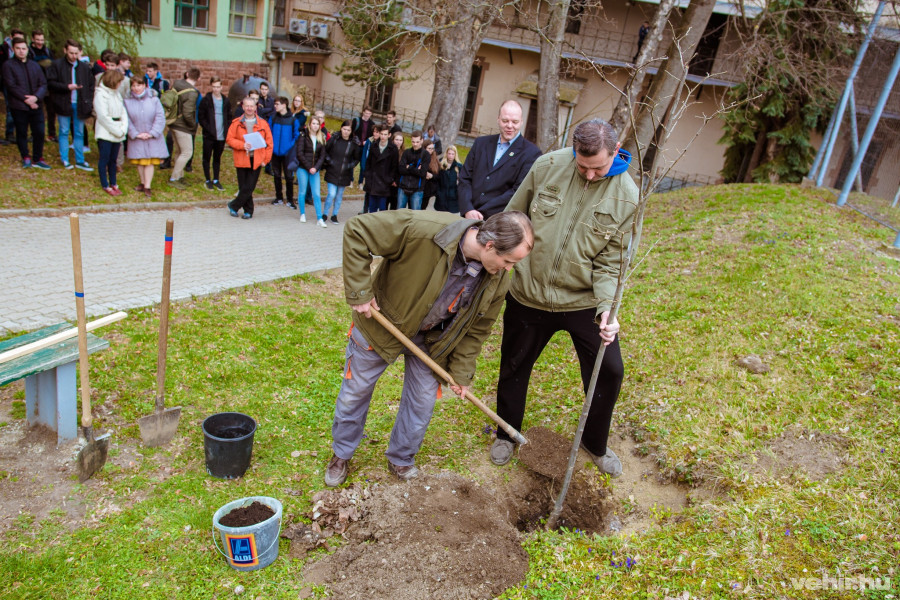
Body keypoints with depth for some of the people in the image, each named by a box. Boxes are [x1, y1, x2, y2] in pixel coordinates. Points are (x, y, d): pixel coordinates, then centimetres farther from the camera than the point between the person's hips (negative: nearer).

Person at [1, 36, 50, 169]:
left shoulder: (35, 66, 13)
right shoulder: (8, 65, 0)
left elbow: (43, 84, 6)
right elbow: (11, 86, -7)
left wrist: (36, 97, -12)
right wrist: (26, 99, -15)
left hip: (36, 105, 3)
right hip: (18, 106, -3)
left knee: (39, 132, 0)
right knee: (21, 133, 5)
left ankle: (38, 159, 11)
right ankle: (26, 158, 17)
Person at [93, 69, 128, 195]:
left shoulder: (116, 93, 13)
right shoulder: (100, 94, -10)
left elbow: (123, 112, 9)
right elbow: (103, 117, -15)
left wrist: (124, 128, -5)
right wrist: (117, 131, -13)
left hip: (117, 133, 7)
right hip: (105, 133, -7)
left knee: (113, 159, 13)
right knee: (104, 159, 1)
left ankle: (113, 183, 22)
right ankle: (105, 185, 8)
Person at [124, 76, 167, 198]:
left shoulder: (154, 100, -4)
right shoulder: (127, 101, -1)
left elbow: (160, 118, -7)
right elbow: (127, 120, -3)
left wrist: (152, 133, -13)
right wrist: (136, 134, -12)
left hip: (152, 137, -2)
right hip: (136, 137, 2)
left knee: (150, 161, -4)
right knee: (139, 162, 8)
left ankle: (147, 187, -1)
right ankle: (143, 183, 23)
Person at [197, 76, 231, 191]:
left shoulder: (226, 101, 6)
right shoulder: (205, 100, -4)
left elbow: (229, 117, 13)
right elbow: (200, 117, -4)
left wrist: (226, 130, 0)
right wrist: (208, 128, -14)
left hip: (221, 136, 3)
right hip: (209, 135, -3)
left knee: (217, 158, 12)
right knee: (207, 158, 6)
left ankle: (216, 180, 21)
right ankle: (208, 180, 15)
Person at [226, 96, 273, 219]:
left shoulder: (263, 123, 4)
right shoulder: (236, 123, 4)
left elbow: (269, 143, 5)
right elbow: (229, 139, 1)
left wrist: (265, 159, -1)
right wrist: (242, 145, -17)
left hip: (256, 160, 0)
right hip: (241, 159, 1)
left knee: (249, 188, -5)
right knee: (243, 187, 5)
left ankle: (234, 205, 13)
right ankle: (248, 211, 19)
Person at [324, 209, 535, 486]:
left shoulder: (498, 280, -20)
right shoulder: (424, 229, -39)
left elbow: (477, 328, -3)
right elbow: (356, 230, -32)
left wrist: (461, 372, 1)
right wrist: (359, 292, -30)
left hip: (430, 339, 4)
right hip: (381, 322, -3)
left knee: (423, 401, 11)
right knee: (355, 391, 12)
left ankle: (401, 459, 39)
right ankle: (341, 454, 40)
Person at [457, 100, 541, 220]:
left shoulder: (531, 153, 0)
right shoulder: (481, 143, 15)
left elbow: (519, 191, -8)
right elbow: (465, 178, 11)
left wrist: (480, 213, -13)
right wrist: (468, 210, -6)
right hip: (469, 217, 3)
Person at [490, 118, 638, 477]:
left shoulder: (626, 197, -11)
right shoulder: (547, 166, -10)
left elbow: (611, 261, -9)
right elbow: (513, 217, 2)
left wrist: (606, 307, -23)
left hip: (584, 300, 0)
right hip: (528, 295, 1)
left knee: (609, 371, 2)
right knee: (514, 366, 14)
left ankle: (595, 444, 31)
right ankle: (506, 433, 41)